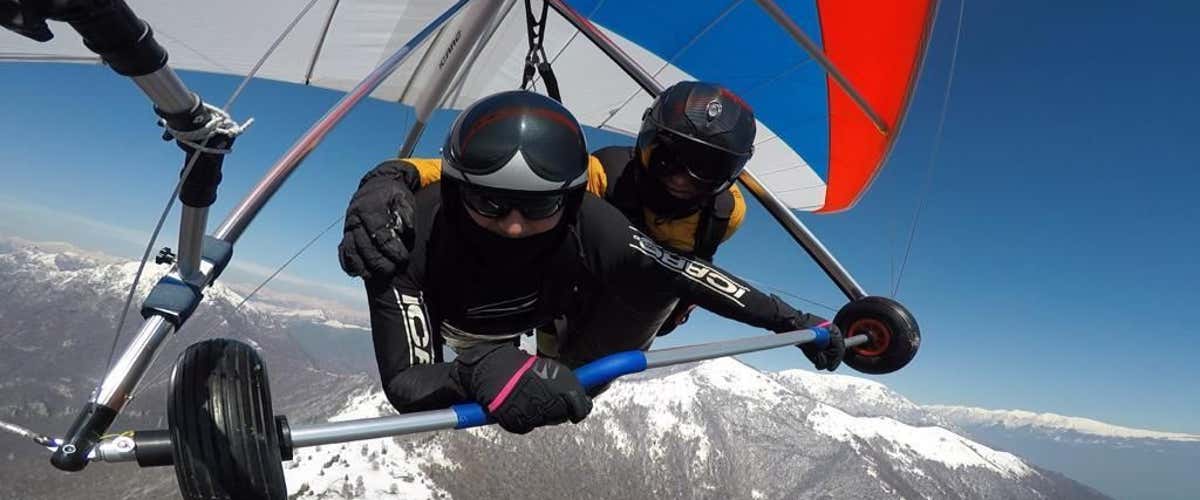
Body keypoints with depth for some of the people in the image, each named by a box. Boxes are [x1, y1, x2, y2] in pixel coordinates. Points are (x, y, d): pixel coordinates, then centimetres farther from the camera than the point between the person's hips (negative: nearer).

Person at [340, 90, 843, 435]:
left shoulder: (589, 226, -44)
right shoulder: (412, 234, -49)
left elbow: (681, 272, -29)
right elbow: (405, 383, -50)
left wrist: (792, 319, -22)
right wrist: (477, 372, -73)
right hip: (438, 312, -1)